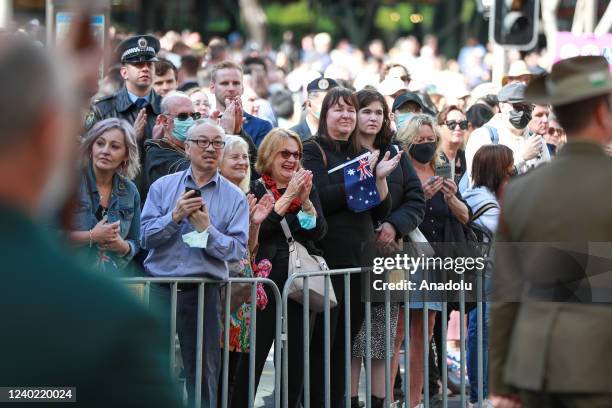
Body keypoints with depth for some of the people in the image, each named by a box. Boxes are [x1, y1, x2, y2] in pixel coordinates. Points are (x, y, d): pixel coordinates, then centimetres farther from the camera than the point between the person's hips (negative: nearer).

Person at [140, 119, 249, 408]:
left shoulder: (234, 197, 4)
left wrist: (206, 229, -16)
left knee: (203, 371, 4)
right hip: (159, 286, 1)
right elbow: (146, 237, -1)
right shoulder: (162, 187, 7)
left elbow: (237, 250, -5)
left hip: (203, 292, 0)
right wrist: (175, 216, -14)